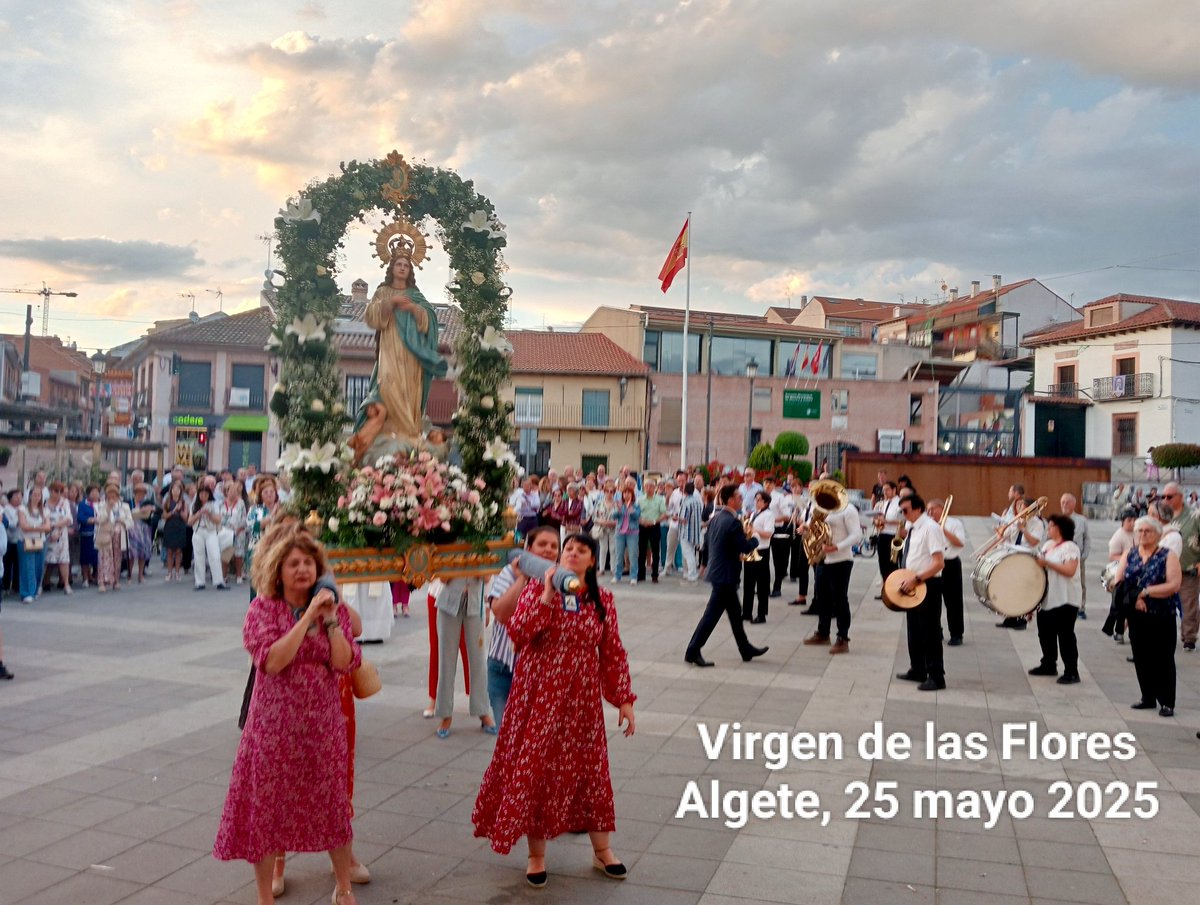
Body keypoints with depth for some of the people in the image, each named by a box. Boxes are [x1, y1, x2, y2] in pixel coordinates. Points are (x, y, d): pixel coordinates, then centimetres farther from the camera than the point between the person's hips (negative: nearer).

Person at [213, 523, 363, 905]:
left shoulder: (333, 607, 0)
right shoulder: (262, 608, -7)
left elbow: (344, 662, -10)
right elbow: (271, 661, -22)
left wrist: (330, 618, -17)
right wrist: (307, 618, -23)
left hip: (323, 725, 2)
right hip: (275, 726, -2)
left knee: (332, 806, 13)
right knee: (267, 809, 7)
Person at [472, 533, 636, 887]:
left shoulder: (602, 598, 1)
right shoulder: (537, 587, -5)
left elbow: (613, 652, 4)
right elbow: (518, 632, -18)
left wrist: (624, 699, 2)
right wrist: (548, 595, -23)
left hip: (582, 697, 2)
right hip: (538, 695, -2)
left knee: (589, 767, 10)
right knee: (534, 769, 3)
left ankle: (602, 850, 28)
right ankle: (536, 855, 21)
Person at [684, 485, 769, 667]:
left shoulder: (715, 517, 7)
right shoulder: (733, 522, -21)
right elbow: (745, 547, -20)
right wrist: (755, 539, 1)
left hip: (718, 569, 10)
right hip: (726, 574, -10)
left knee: (735, 613, 19)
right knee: (712, 614, -4)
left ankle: (746, 649, 30)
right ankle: (693, 652, 0)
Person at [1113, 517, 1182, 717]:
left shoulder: (1168, 556, -3)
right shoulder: (1129, 554, 8)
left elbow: (1173, 585, -15)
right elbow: (1118, 582, 1)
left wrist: (1144, 592, -17)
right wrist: (1133, 598, -15)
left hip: (1162, 617, -4)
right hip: (1136, 616, 4)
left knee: (1163, 659, 0)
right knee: (1141, 658, 9)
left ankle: (1167, 702, 8)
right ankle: (1148, 698, 21)